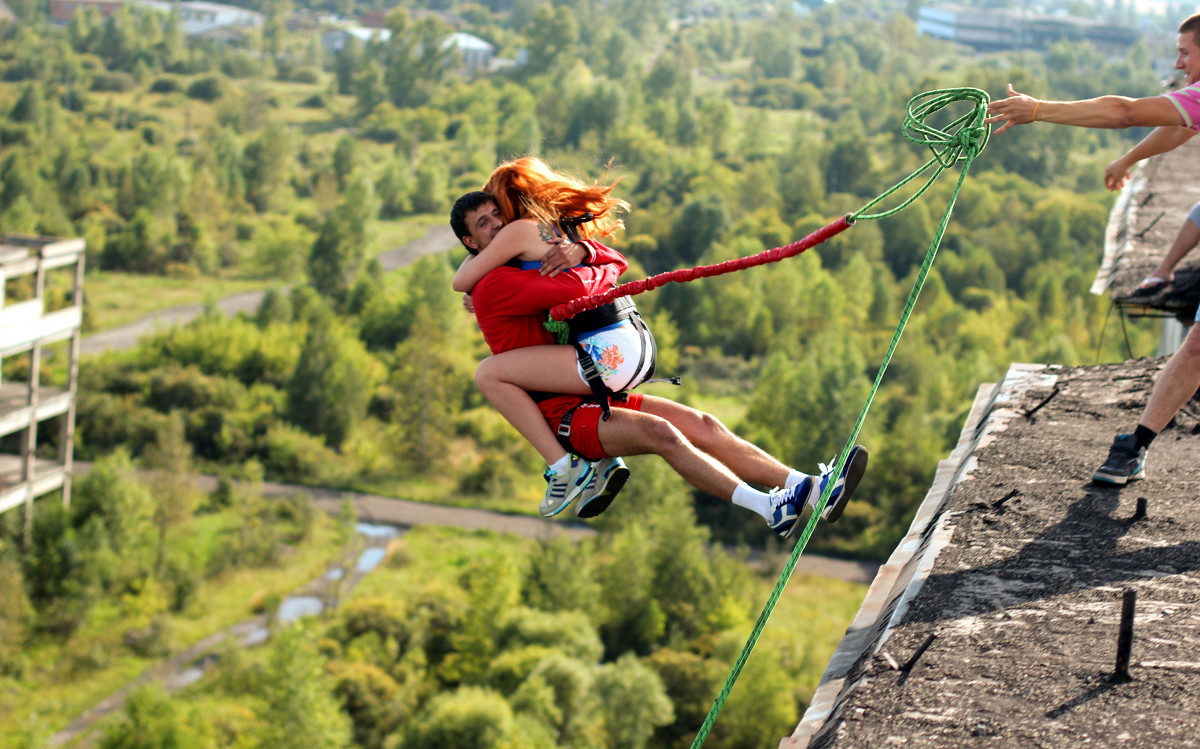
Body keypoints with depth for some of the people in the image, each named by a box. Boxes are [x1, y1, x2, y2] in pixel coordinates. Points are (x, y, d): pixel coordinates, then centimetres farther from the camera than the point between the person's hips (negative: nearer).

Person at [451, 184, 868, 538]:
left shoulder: (531, 265, 19)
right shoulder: (493, 287, -11)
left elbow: (617, 263, 13)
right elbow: (576, 289, -25)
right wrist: (602, 273, -2)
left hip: (598, 395, 9)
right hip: (563, 414, -9)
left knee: (703, 425, -7)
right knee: (659, 432, -30)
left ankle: (809, 491, -15)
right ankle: (770, 508, -38)